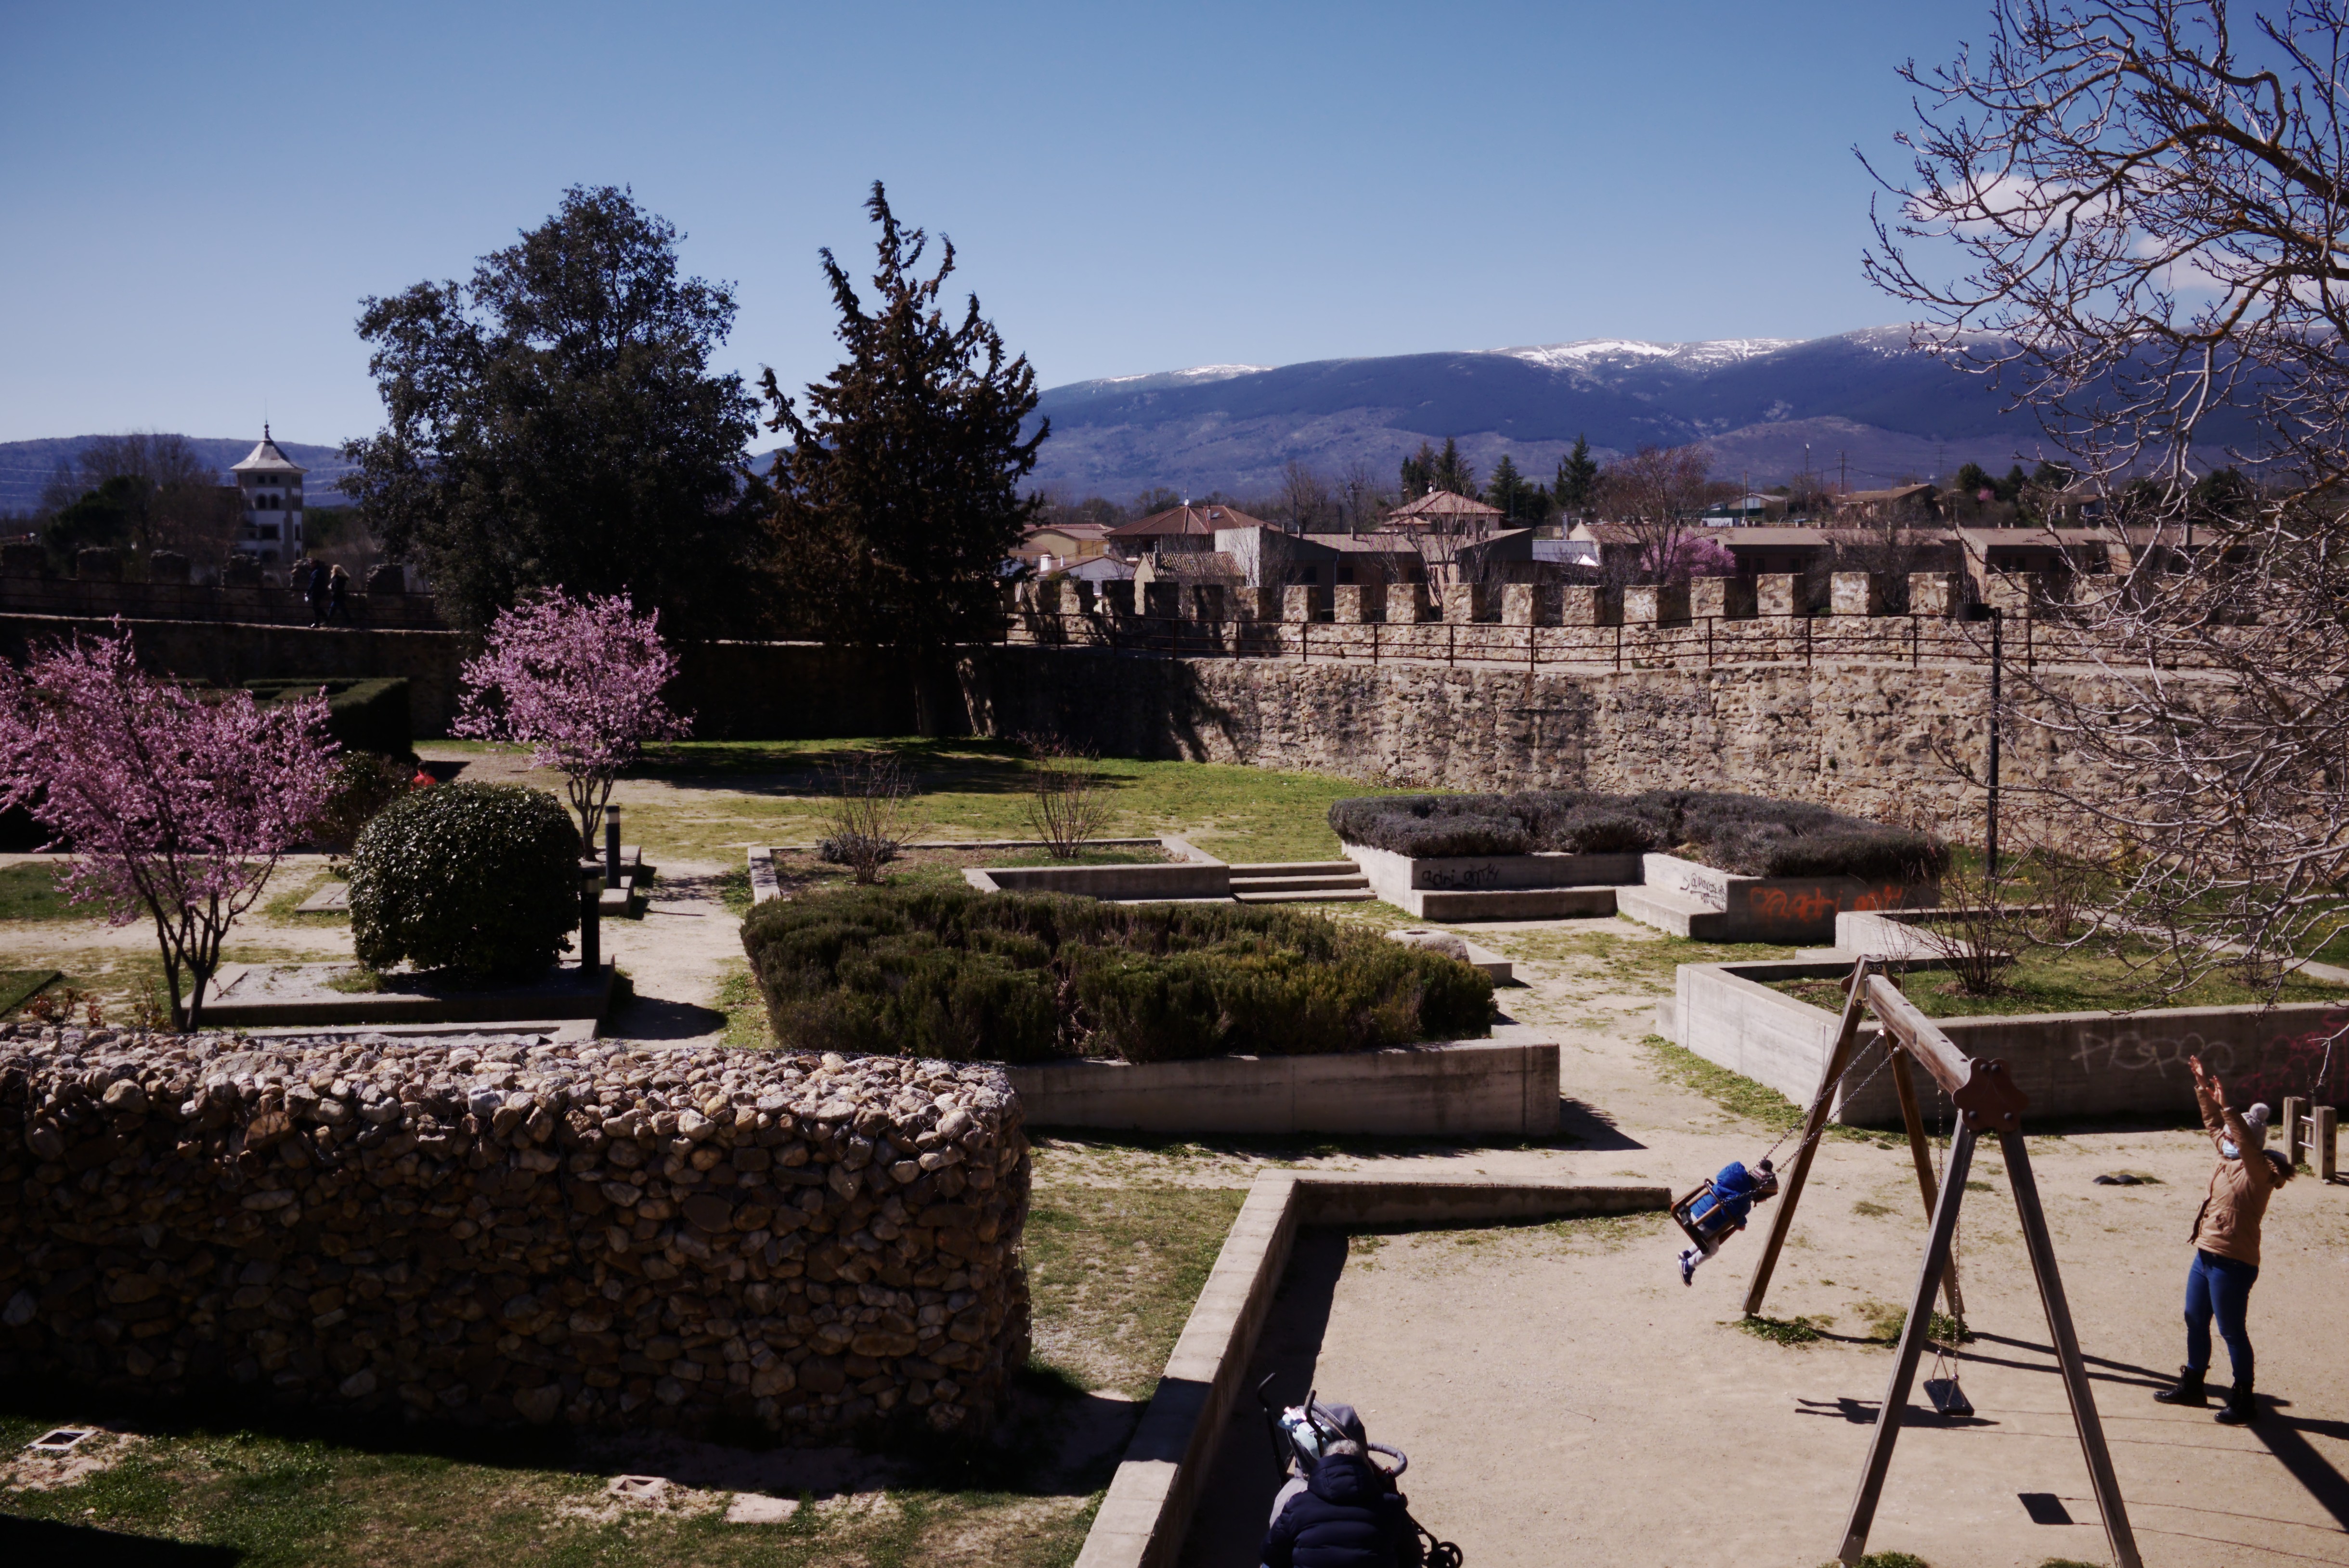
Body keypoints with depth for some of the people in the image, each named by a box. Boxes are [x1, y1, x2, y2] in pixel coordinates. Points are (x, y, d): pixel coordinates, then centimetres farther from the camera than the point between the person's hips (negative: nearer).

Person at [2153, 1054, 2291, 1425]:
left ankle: (2244, 1401, 6)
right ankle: (2192, 1386, 30)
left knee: (2231, 1330, -3)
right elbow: (2213, 1124, 22)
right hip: (2206, 1254, 9)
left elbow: (2249, 1144, -34)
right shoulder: (2228, 1158, 9)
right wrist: (2204, 1089, 18)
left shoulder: (2259, 1170, -14)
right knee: (2195, 1321, 17)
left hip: (2233, 1262, -9)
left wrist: (2227, 1107, -41)